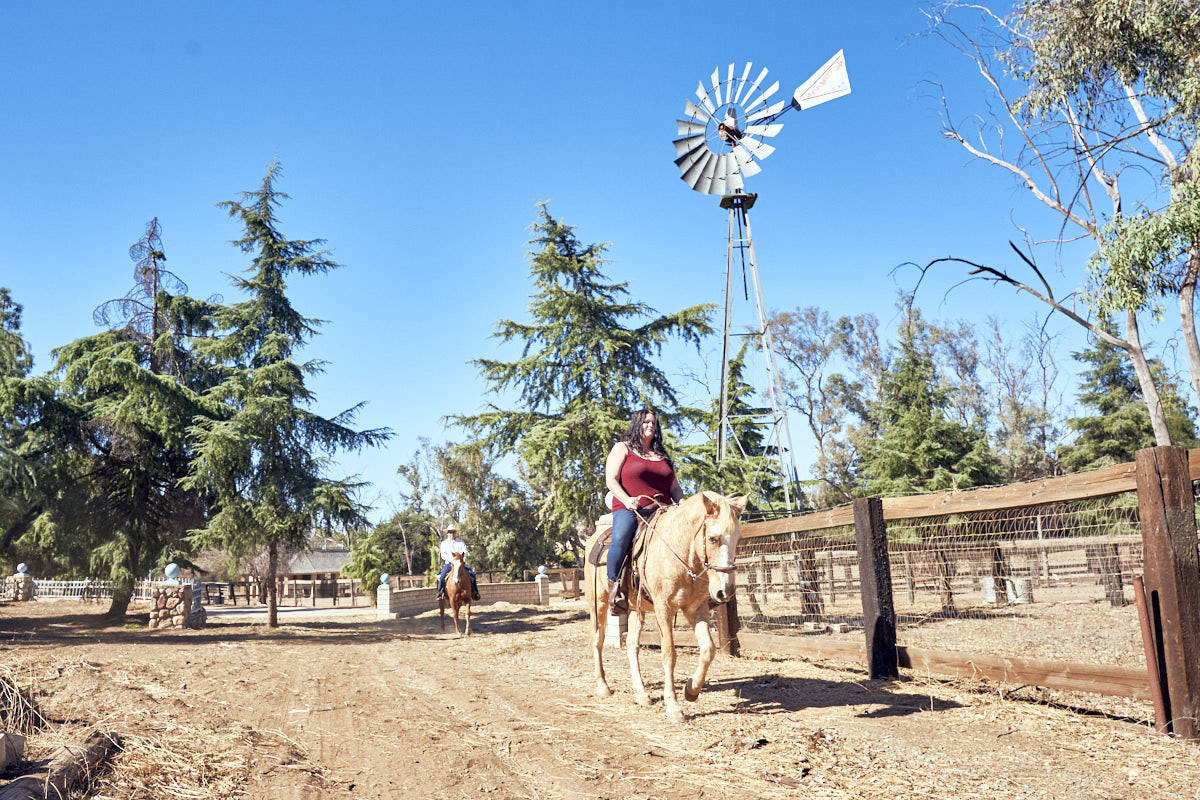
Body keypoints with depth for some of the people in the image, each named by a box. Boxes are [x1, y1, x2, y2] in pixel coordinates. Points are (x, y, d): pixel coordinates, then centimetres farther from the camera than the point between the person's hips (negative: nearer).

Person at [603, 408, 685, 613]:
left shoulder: (662, 455, 26)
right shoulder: (622, 448, 12)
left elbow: (674, 487, 24)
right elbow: (611, 480, 0)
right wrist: (627, 500, -18)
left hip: (660, 511, 4)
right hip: (628, 510, -4)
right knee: (621, 538, -35)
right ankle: (615, 586, -28)